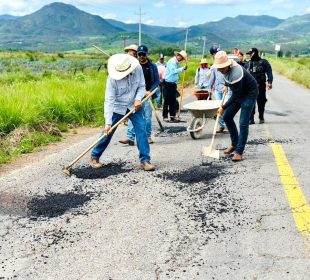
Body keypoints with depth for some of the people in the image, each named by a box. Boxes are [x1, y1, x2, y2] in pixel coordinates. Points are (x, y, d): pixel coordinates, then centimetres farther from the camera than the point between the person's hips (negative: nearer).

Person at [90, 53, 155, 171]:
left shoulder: (138, 69, -16)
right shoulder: (113, 78, -25)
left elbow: (142, 86, -3)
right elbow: (109, 100, -26)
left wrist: (138, 98, -24)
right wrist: (108, 122, -31)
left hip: (134, 106, 3)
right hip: (117, 107, -3)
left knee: (141, 130, -8)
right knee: (108, 132, 0)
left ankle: (145, 160, -2)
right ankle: (94, 156, 20)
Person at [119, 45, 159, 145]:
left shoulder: (152, 66, 4)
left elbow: (157, 81, 2)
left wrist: (150, 91, -11)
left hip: (147, 95, -1)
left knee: (147, 117, 5)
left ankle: (148, 136, 18)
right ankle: (130, 138, -6)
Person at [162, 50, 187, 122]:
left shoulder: (177, 62, 13)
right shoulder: (172, 61, -13)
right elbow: (173, 71, -24)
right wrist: (182, 68, -21)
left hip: (173, 83, 8)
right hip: (168, 83, -8)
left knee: (173, 100, 8)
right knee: (167, 100, -3)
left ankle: (172, 116, 12)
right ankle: (165, 116, 4)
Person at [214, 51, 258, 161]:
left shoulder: (236, 74, -35)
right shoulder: (225, 68, -9)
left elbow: (235, 96, -27)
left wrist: (223, 107, -20)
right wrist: (226, 85, 19)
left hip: (249, 94, -9)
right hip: (238, 92, 9)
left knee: (243, 123, -13)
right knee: (227, 117, 8)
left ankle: (239, 152, -8)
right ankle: (234, 144, 21)